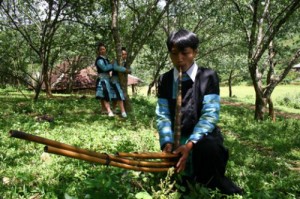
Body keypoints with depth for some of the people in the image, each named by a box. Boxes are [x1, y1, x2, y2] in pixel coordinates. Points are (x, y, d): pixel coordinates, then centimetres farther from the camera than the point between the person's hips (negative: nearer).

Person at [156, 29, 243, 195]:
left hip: (203, 137, -3)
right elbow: (163, 115, -1)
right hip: (178, 140, 3)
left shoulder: (208, 76, -6)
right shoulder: (165, 80, 5)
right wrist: (167, 142, -19)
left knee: (207, 149, -37)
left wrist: (190, 144, -28)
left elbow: (210, 114, -14)